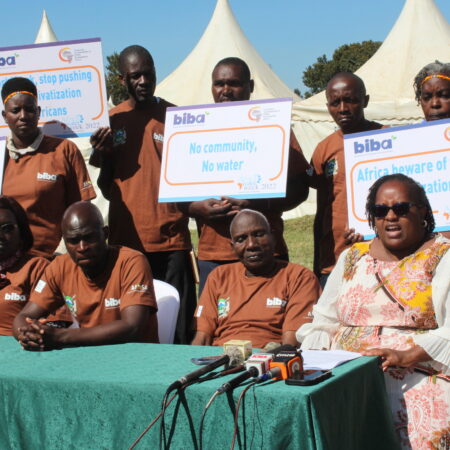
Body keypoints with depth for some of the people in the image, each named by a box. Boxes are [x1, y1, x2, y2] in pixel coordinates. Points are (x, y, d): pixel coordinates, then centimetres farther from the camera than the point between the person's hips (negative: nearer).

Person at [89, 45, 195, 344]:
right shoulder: (112, 120, 10)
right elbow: (107, 190, 13)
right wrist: (103, 156, -5)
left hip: (171, 240, -2)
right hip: (125, 239, 2)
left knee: (178, 329, -3)